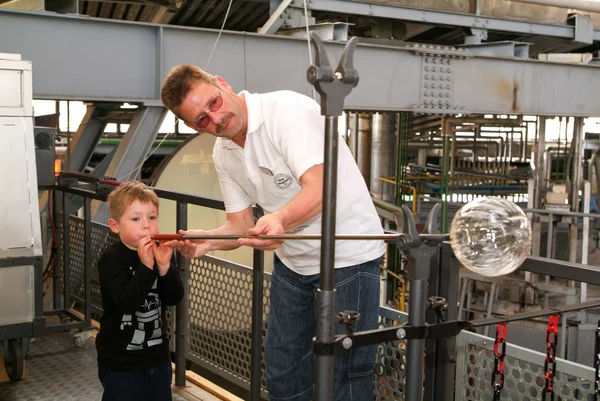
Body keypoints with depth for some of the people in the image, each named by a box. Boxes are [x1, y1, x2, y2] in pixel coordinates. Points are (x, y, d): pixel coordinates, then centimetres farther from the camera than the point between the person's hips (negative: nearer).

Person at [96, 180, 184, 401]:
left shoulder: (160, 252, -1)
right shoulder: (111, 259, -16)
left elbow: (174, 298, -6)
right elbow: (126, 303, -26)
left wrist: (164, 266, -21)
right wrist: (145, 267, -32)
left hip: (157, 356, 5)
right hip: (120, 362, -5)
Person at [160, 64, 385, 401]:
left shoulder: (288, 109, -21)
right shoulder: (223, 154, 4)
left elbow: (319, 189, -32)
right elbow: (241, 225, 5)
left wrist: (280, 219, -50)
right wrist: (205, 240, -16)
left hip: (347, 255, -8)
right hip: (292, 261, 8)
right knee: (282, 372, 15)